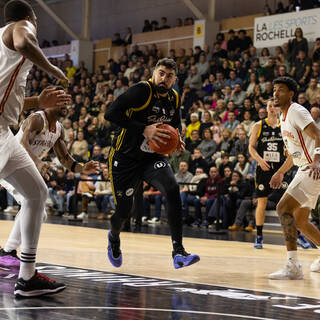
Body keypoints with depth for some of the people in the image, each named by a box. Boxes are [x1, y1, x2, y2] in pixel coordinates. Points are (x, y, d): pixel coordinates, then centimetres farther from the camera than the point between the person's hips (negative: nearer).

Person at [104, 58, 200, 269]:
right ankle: (114, 238, 42)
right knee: (123, 210, 3)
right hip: (125, 157, -4)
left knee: (172, 188, -23)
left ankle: (178, 252, -25)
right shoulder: (142, 90, -19)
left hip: (153, 157, 4)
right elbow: (111, 114, -27)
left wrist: (176, 140, -4)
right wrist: (144, 129, -33)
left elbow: (175, 124, 20)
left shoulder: (174, 98, 1)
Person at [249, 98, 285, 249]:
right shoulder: (258, 126, 4)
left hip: (280, 168, 1)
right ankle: (259, 236, 11)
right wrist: (260, 159, -14)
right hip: (263, 168, 0)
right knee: (262, 202, 0)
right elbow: (251, 147, 3)